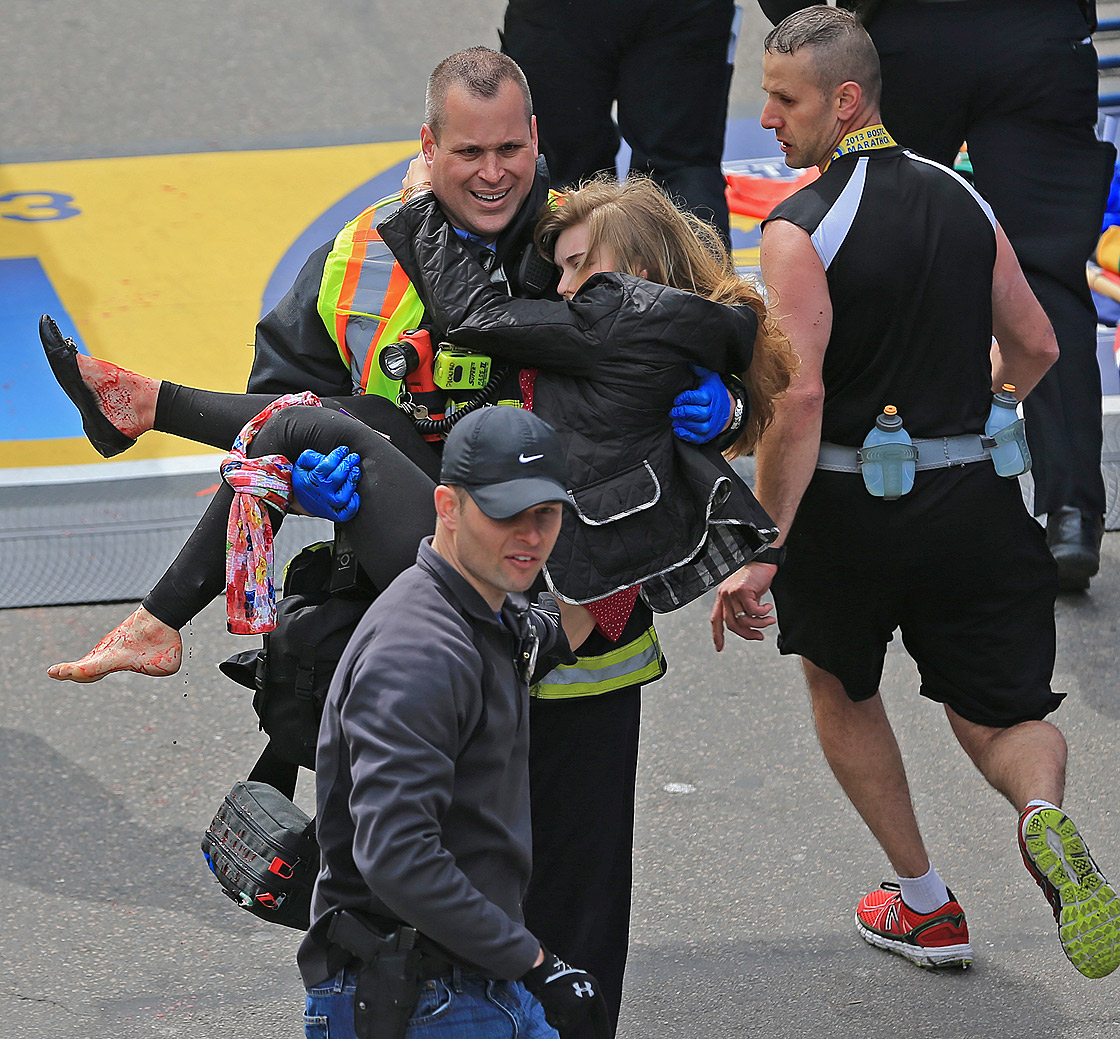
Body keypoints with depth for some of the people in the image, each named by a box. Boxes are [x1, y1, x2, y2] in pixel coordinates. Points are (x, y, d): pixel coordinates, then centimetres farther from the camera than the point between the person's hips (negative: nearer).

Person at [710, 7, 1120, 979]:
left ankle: (924, 905, 27)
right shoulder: (962, 198, 6)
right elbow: (1036, 348, 15)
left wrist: (761, 554, -21)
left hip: (849, 501, -4)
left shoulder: (801, 229, -14)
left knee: (840, 686, 23)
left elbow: (799, 399, -22)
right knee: (1000, 715, 13)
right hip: (975, 499, 4)